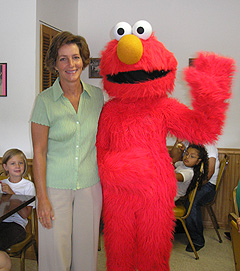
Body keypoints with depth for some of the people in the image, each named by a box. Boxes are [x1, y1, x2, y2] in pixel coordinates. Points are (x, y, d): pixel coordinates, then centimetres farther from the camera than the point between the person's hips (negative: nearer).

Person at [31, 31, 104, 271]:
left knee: (86, 251, 14)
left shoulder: (97, 96, 1)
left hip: (90, 186, 3)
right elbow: (39, 152, -7)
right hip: (55, 186, -3)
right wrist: (42, 198, -9)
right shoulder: (45, 100, -8)